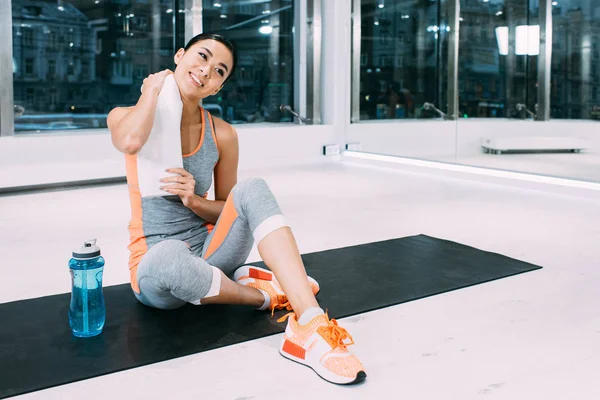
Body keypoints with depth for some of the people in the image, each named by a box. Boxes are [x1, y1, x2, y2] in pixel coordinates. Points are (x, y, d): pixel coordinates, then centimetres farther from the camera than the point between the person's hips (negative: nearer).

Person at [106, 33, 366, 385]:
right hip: (155, 265, -3)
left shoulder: (222, 135, 0)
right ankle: (264, 294, -13)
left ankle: (309, 327, -36)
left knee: (253, 189, -26)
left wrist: (194, 201, -14)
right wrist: (152, 89, -14)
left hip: (208, 251, 3)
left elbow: (229, 209, 8)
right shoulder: (126, 117, -5)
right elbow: (130, 142, -32)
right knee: (170, 256, -41)